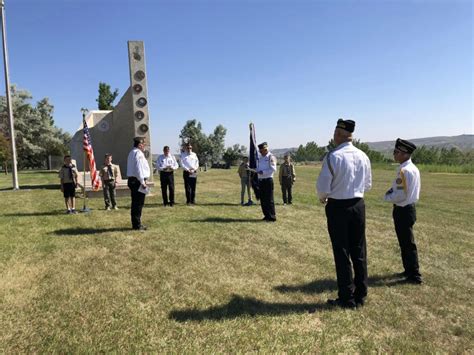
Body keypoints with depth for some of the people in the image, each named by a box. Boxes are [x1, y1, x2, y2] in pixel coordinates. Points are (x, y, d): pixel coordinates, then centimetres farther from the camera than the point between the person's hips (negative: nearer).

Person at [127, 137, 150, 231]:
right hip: (138, 181, -10)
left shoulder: (131, 153, 19)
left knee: (135, 203, 14)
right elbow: (139, 169, -21)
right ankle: (137, 225, 0)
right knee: (139, 203, -5)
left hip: (131, 180, 10)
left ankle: (135, 223, 21)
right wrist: (143, 182, -18)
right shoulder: (138, 153, -14)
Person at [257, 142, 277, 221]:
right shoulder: (260, 158, 17)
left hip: (268, 180, -7)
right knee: (263, 199, 9)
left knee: (269, 199, -6)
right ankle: (267, 215, 18)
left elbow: (273, 169, -15)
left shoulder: (271, 157, -6)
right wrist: (257, 171, 3)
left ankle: (272, 217, 0)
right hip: (260, 180, 7)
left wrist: (263, 172, -20)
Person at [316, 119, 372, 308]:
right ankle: (360, 296, 26)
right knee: (359, 252, 14)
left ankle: (346, 299, 16)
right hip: (358, 205, 5)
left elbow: (323, 187, -14)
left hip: (338, 207, -5)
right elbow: (368, 184, 11)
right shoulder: (363, 156, 1)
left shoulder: (333, 156, -17)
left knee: (342, 253, 5)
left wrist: (323, 198, 6)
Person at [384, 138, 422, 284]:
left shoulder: (404, 170, -23)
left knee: (407, 243, 1)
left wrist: (387, 197, -8)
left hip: (403, 211, -10)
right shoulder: (413, 168, 9)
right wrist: (391, 191, 4)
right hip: (408, 208, 10)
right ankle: (409, 270, 32)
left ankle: (414, 276, 10)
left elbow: (401, 195, -24)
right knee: (406, 242, 20)